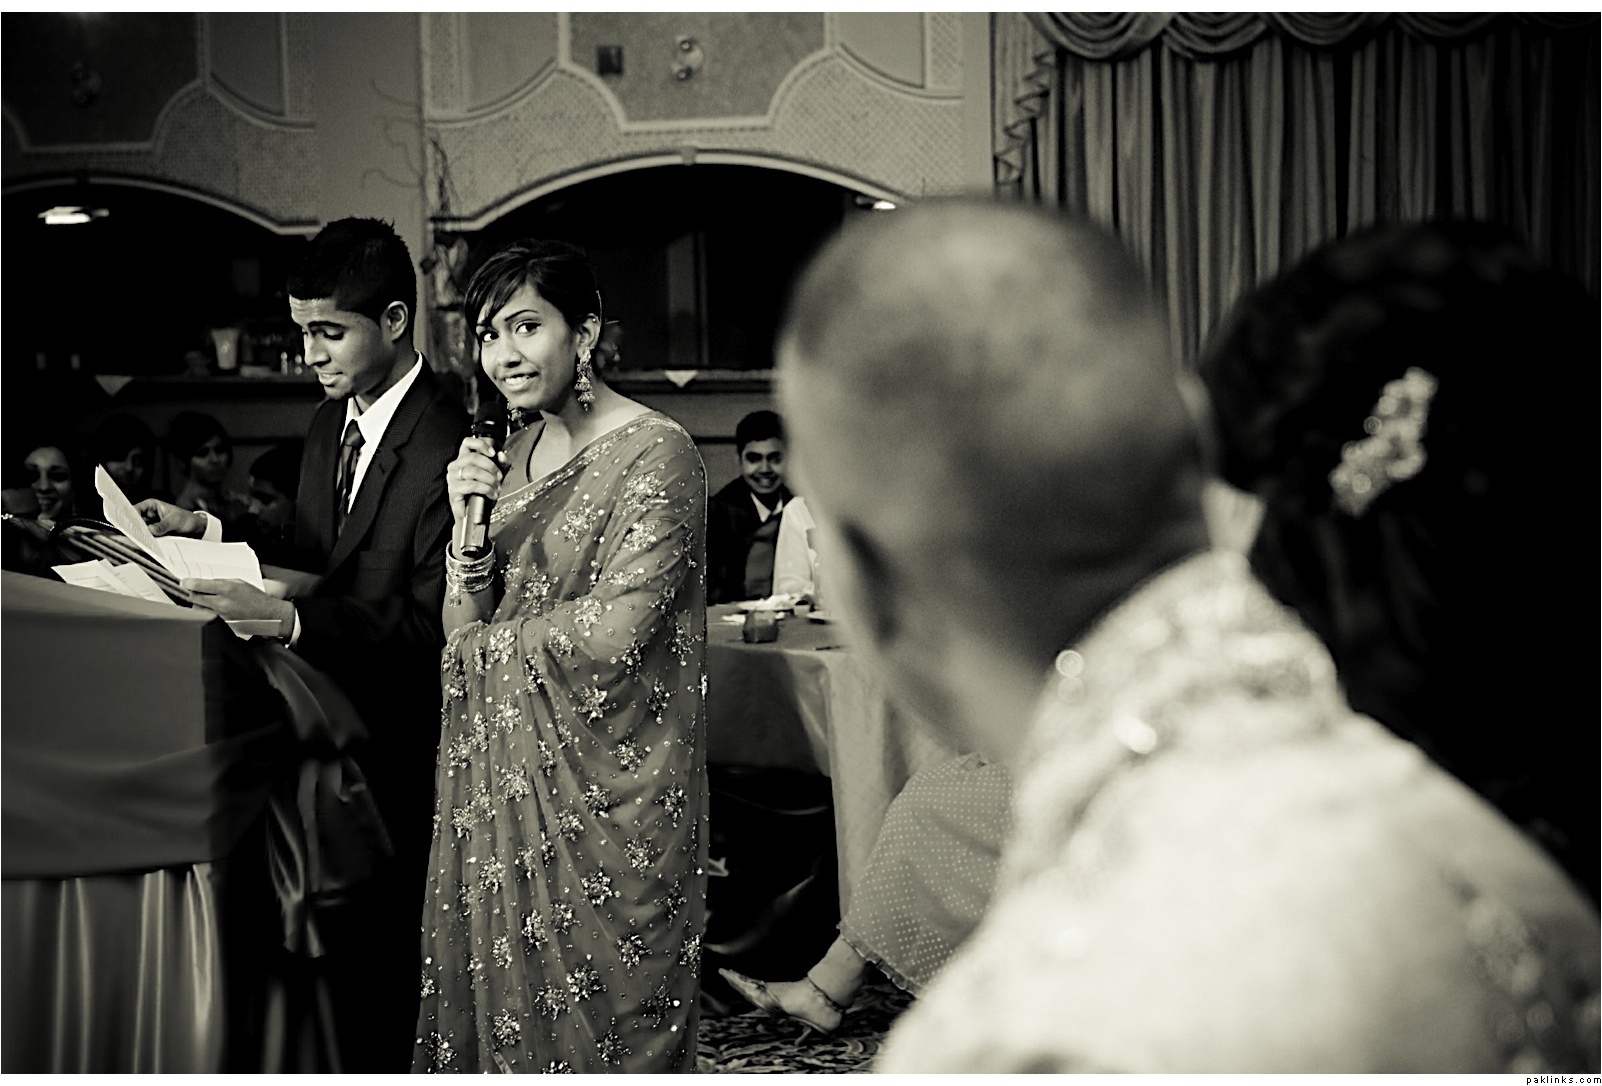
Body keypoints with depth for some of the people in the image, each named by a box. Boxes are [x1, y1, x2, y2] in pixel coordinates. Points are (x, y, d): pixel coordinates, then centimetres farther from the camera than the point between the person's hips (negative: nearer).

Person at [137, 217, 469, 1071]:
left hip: (392, 745, -7)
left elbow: (433, 624, -22)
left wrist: (288, 621, -31)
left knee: (371, 958, 2)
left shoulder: (450, 445, -18)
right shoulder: (328, 422, 10)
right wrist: (209, 530, 4)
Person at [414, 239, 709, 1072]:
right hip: (499, 775, 7)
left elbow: (613, 631, -19)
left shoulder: (657, 455, -12)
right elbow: (464, 633, 9)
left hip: (600, 781, -7)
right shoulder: (512, 454, 11)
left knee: (595, 1021, 5)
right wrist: (468, 528, -8)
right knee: (498, 997, 14)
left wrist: (492, 641, -4)